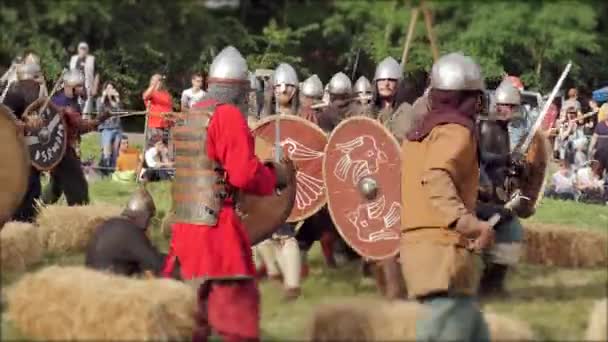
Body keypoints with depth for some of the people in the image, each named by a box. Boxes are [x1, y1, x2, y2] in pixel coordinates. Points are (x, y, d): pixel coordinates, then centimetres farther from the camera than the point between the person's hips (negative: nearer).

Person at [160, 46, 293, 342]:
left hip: (185, 224, 9)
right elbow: (244, 174, -18)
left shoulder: (191, 116, 15)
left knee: (192, 309, 14)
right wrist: (277, 175, -1)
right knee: (237, 305, -7)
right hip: (216, 227, -9)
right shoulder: (228, 115, -11)